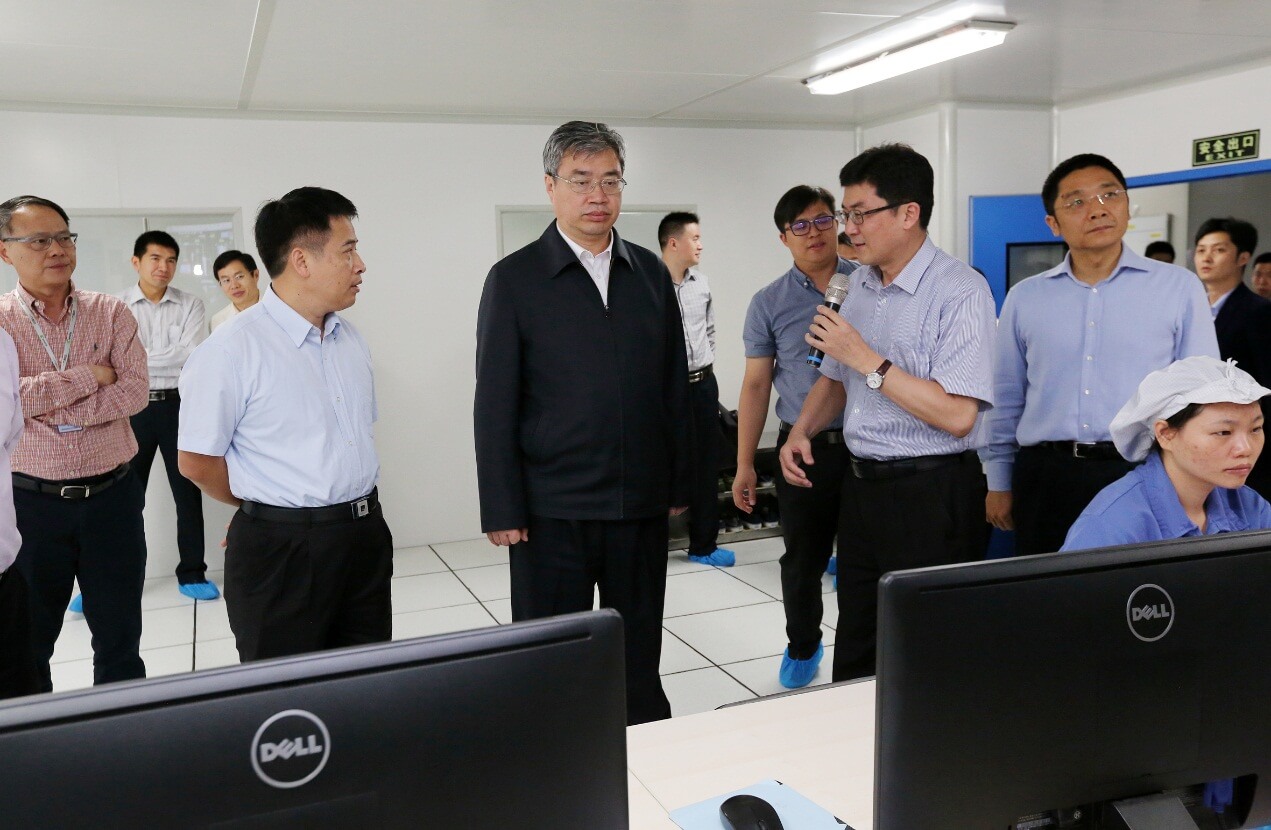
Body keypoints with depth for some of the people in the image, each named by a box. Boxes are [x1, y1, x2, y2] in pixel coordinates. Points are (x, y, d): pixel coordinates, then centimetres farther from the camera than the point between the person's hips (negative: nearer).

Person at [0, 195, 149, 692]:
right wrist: (89, 376, -14)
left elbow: (135, 391, -11)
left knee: (120, 637, 12)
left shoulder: (111, 312, 1)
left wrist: (52, 408, -16)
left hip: (112, 496, 1)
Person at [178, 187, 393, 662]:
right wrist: (267, 507, 2)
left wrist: (352, 506, 9)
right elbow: (196, 462, -10)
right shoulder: (231, 350, -14)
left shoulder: (351, 340, 10)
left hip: (366, 536, 6)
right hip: (282, 550, -6)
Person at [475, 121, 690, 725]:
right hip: (551, 510, -3)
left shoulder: (651, 273, 7)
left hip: (642, 503, 4)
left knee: (640, 656, 16)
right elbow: (494, 404, -6)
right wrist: (501, 511, -9)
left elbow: (674, 386, 10)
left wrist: (679, 483, 8)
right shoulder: (514, 279, -4)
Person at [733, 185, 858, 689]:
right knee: (802, 558, 12)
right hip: (803, 449, 1)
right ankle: (802, 647, 35)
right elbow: (756, 385, 4)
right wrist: (744, 465, 3)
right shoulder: (769, 303, 3)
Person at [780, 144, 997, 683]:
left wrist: (867, 359, -21)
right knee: (855, 654, 17)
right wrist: (801, 432, 3)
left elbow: (956, 415, -23)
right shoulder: (859, 284, 10)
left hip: (930, 494, -7)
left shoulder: (960, 291, -14)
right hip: (861, 485, 7)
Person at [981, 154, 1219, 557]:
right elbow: (1005, 402, 12)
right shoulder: (1024, 298, 7)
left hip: (1143, 475, -1)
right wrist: (998, 484, 10)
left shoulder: (1179, 287, 2)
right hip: (1045, 479, 2)